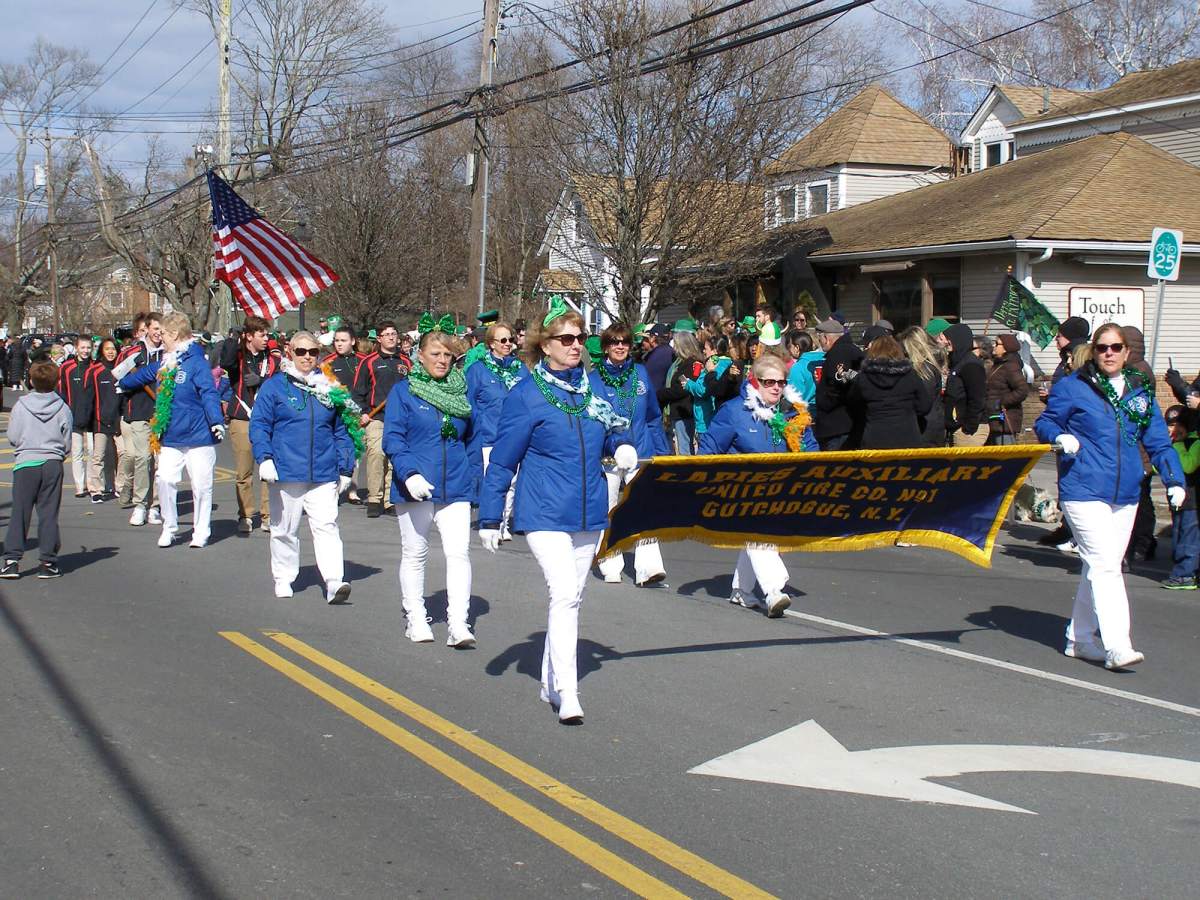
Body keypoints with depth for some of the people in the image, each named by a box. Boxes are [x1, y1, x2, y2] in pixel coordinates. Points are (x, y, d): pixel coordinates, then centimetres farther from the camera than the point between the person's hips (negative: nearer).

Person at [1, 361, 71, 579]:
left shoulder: (20, 406, -4)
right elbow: (67, 443, 2)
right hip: (53, 464, 0)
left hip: (25, 464, 0)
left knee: (19, 513, 5)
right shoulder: (63, 409, -3)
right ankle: (48, 562, 5)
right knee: (49, 514, 5)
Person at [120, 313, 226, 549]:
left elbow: (209, 394, -20)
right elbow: (143, 375, 32)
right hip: (170, 439, 6)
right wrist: (122, 383, 49)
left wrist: (217, 421, -32)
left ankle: (201, 532, 13)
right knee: (165, 480, -3)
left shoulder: (196, 362, -12)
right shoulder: (164, 364, 11)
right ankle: (169, 528, 12)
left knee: (201, 485, 1)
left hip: (198, 436, -6)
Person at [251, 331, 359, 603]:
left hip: (324, 473, 1)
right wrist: (264, 458, -14)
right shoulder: (274, 386, 1)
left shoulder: (331, 388, 9)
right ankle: (283, 580, 25)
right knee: (284, 528, 11)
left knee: (326, 525, -10)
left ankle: (334, 581, -17)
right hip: (286, 472, -1)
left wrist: (345, 468, 10)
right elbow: (259, 425, -1)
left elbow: (341, 430, 14)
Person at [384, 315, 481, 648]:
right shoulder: (404, 390, -1)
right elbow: (392, 438, -7)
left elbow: (472, 440, 16)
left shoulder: (462, 390, 9)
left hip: (456, 487, 2)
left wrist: (475, 477, 7)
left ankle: (458, 624, -10)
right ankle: (415, 618, 23)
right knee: (414, 554, 10)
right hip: (415, 487, -2)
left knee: (459, 552, -9)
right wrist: (409, 474, -20)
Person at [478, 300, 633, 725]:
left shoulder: (592, 386, 5)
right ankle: (567, 696, -15)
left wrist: (622, 447, -3)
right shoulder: (526, 395, -10)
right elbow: (502, 461, -6)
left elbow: (610, 431, 21)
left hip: (589, 512, 6)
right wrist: (489, 518, -6)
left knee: (570, 597, 13)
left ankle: (551, 681, 27)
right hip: (545, 514, -6)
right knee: (564, 595, -17)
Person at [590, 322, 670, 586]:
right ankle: (611, 568, 19)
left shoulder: (640, 374, 6)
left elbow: (653, 416, 13)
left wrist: (661, 452, 11)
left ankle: (649, 568, -14)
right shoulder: (593, 379, -3)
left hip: (640, 452, 1)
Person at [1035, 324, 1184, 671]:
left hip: (1125, 494, 6)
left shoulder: (1140, 391, 11)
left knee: (1100, 567, 12)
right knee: (1105, 566, -14)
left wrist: (1174, 479, 2)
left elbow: (1158, 441, 13)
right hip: (1083, 491, -5)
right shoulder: (1072, 387, -2)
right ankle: (1116, 648, -17)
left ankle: (1079, 639, 24)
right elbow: (1044, 424, 5)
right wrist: (1061, 437, -17)